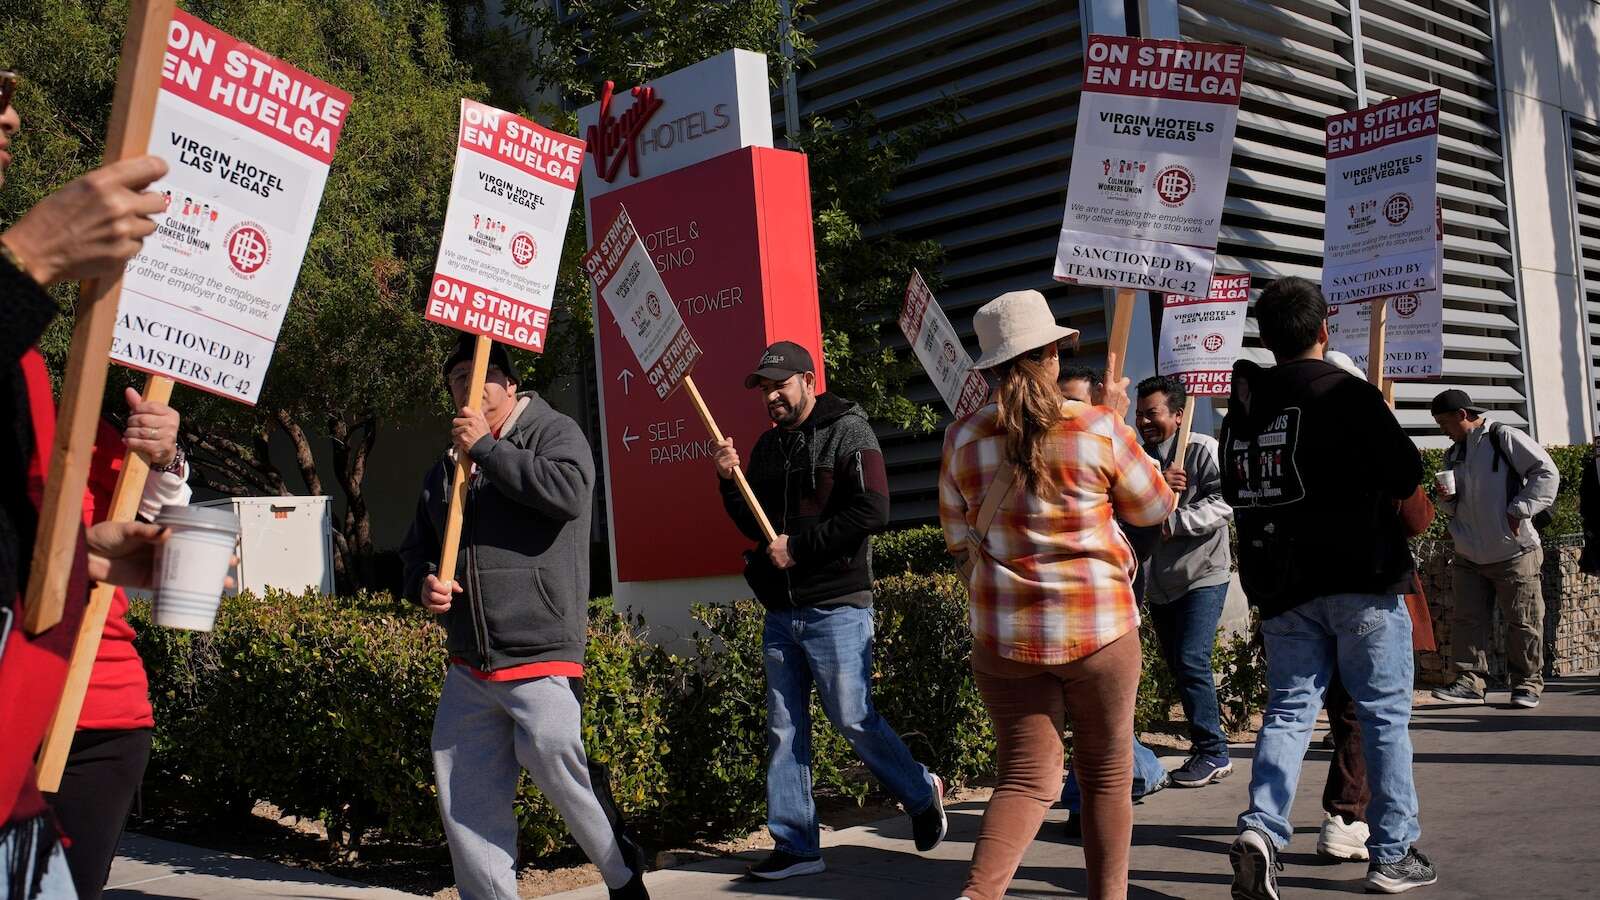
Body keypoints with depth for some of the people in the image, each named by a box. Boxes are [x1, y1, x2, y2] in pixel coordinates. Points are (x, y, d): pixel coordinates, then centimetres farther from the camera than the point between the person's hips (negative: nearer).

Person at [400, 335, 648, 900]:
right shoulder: (447, 466, 21)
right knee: (465, 797, 5)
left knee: (549, 753, -23)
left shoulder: (552, 432, 2)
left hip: (541, 658, -7)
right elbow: (416, 547, 28)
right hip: (469, 669, 7)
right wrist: (424, 584, 4)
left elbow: (569, 491, -20)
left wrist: (486, 449, -13)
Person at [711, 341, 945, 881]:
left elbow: (872, 512, -16)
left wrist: (798, 546, -15)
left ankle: (922, 794, 21)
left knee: (853, 719, -3)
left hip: (835, 607, -6)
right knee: (784, 730, 6)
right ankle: (795, 845, 15)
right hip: (781, 611, 7)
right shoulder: (767, 446, 15)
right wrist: (729, 481, 0)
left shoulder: (847, 432, -6)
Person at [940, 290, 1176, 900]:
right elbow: (1155, 508, 8)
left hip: (1003, 636, 2)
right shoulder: (1100, 428, -9)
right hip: (1098, 627, -2)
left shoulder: (963, 441, -1)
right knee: (1106, 773, 15)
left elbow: (958, 539, 11)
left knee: (1027, 777, 7)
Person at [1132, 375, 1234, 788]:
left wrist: (1174, 521, -27)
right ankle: (1208, 746, 24)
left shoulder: (1203, 449, -8)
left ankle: (1213, 752, -3)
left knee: (1191, 660, -14)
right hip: (1158, 581, 6)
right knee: (1176, 665, 11)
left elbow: (1223, 502, -19)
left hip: (1202, 575, -6)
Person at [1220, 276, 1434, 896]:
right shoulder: (1346, 394, -9)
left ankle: (1260, 828, -12)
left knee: (1289, 711, 8)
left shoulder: (1240, 409, 9)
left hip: (1281, 588, 5)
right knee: (1385, 715, 6)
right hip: (1362, 578, -5)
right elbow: (1407, 476, -7)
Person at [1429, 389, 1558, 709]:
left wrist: (1519, 511, -15)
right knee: (1467, 619, 2)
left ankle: (1527, 683, 11)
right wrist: (1447, 500, 0)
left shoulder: (1504, 438, -6)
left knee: (1522, 621, 2)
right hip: (1469, 556, 6)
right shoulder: (1453, 454, 15)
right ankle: (1470, 682, 5)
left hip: (1513, 553, -6)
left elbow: (1547, 474, -10)